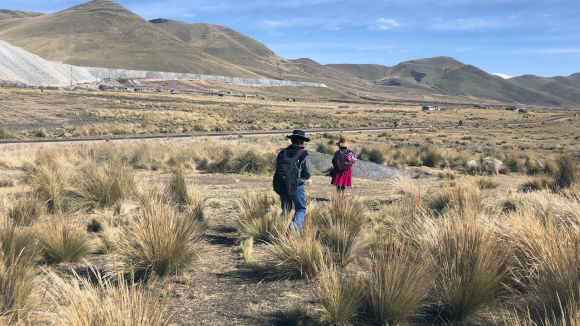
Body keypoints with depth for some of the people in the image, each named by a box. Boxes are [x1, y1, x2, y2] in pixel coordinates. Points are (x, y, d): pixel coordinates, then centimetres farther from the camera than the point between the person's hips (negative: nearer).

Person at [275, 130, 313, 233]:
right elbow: (308, 173, -5)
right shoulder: (303, 154, -9)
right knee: (301, 209, 9)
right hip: (297, 186, -4)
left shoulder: (282, 153, 3)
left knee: (285, 209, 17)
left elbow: (277, 170, 10)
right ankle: (296, 223, -13)